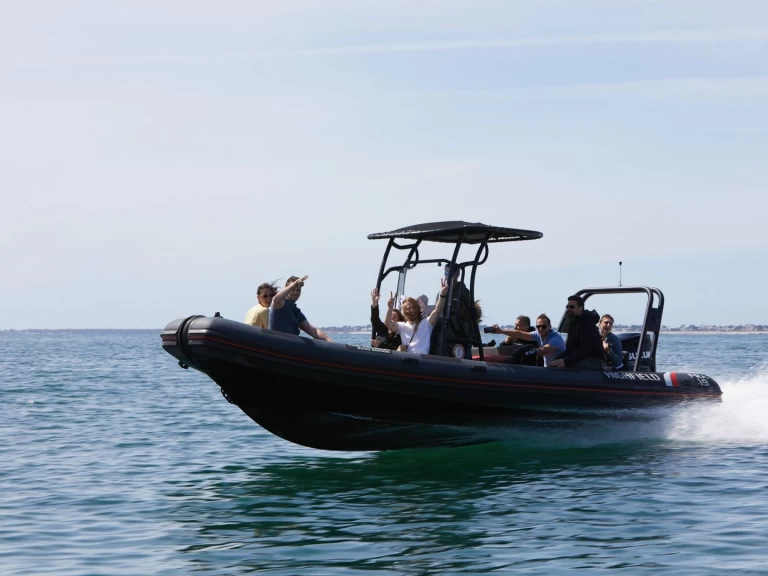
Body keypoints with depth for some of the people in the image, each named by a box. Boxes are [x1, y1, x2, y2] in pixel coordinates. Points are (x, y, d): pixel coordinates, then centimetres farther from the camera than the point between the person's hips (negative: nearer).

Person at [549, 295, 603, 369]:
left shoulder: (587, 324, -16)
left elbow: (585, 351, -26)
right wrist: (557, 360, -5)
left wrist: (565, 361, -35)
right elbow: (569, 349, 14)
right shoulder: (573, 323, 15)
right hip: (580, 359, 10)